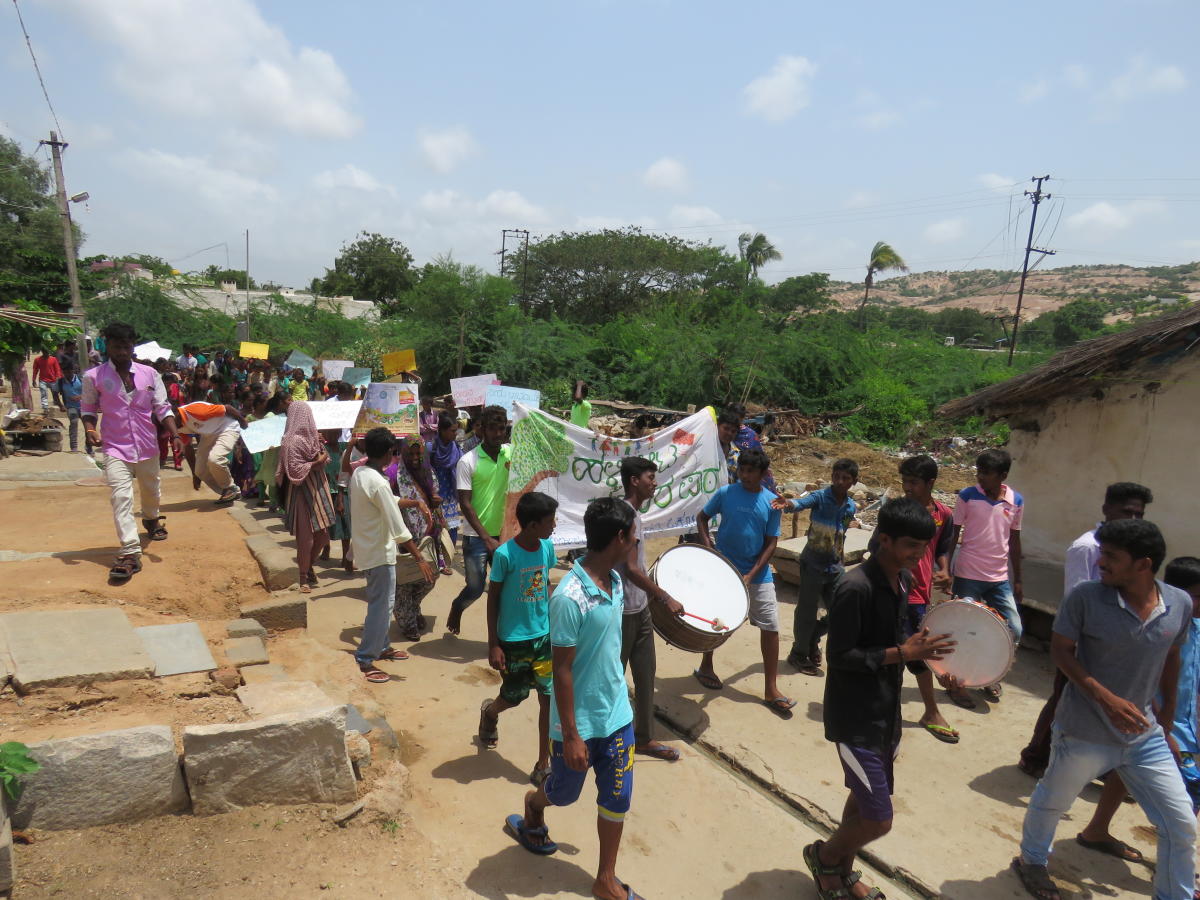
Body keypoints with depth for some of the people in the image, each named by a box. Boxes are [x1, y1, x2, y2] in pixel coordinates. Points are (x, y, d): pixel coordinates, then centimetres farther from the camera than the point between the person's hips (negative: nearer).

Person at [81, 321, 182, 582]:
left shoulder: (149, 374, -1)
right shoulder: (94, 377, -5)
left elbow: (162, 408, 2)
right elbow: (88, 408, 6)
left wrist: (175, 434, -9)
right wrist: (89, 430, -12)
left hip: (147, 445, 3)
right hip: (115, 447, -3)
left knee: (150, 490, 22)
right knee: (121, 495, -15)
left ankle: (151, 518, 54)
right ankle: (130, 553, -17)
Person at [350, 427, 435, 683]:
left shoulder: (358, 474, 3)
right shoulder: (379, 483, -25)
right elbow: (398, 528, -25)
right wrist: (420, 558, -21)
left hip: (366, 547, 10)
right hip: (379, 552, -10)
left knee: (383, 602, 22)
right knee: (381, 606, 0)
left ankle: (381, 647, 36)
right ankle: (365, 660, 6)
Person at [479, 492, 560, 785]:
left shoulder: (547, 547, -4)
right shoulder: (505, 554, -19)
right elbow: (493, 598, -10)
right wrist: (493, 645, -9)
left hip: (545, 636, 4)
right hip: (513, 640, -4)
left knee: (550, 698, 1)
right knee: (515, 696, 13)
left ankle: (542, 767, 16)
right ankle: (489, 712, 50)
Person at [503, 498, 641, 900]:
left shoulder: (615, 581, -3)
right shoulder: (569, 597, -29)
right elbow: (562, 670, -23)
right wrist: (571, 735, -18)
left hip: (617, 714, 6)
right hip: (580, 721, -6)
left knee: (616, 797, 13)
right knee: (564, 792, 19)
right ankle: (533, 806, 53)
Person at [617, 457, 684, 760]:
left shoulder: (632, 513, 9)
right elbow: (631, 569, -25)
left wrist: (653, 594, 23)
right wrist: (666, 598, -21)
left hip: (640, 609, 10)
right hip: (624, 612, -9)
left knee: (645, 674, 16)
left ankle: (643, 738, 29)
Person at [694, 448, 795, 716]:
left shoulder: (771, 502, -6)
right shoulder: (725, 493, -8)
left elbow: (771, 543, -4)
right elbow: (702, 517, 4)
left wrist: (751, 575, -12)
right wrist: (707, 544, -13)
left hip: (758, 574, 1)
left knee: (771, 628, 0)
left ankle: (771, 690, 12)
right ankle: (705, 667, 39)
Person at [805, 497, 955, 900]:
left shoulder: (904, 580, 2)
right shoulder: (855, 587, -26)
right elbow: (839, 656, -23)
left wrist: (924, 650, -4)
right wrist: (902, 653, -25)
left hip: (886, 712, 9)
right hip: (855, 719, -9)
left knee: (865, 799, 22)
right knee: (878, 820, -2)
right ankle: (824, 856, 27)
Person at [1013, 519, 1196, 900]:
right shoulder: (1085, 597, -19)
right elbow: (1060, 650, -13)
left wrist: (1168, 710, 18)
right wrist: (1107, 699, -23)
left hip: (1144, 735, 3)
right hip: (1085, 733, -3)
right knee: (1051, 801, 18)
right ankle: (1032, 861, 47)